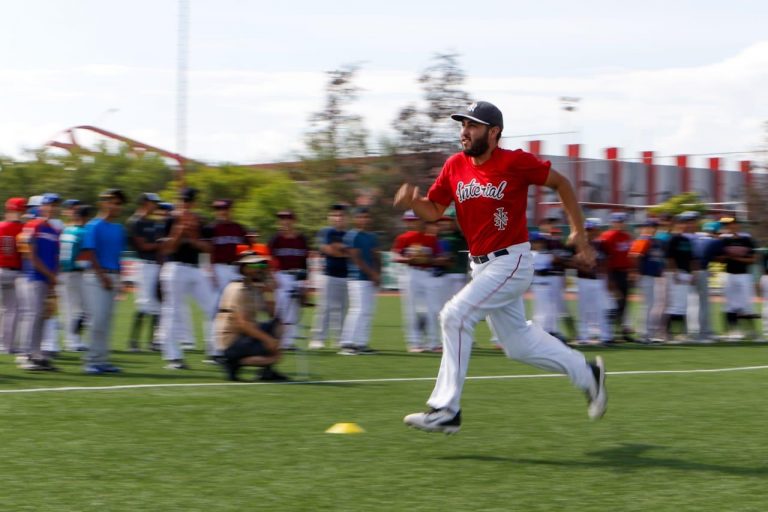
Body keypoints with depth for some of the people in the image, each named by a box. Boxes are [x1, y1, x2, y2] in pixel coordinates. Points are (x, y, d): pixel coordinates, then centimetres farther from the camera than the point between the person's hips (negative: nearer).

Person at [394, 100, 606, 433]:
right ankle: (586, 373, 36)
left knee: (455, 316, -20)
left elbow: (560, 183, -1)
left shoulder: (515, 162, -13)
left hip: (511, 262, -7)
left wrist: (578, 232, -2)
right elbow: (434, 210, 9)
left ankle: (445, 410, -15)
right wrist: (412, 201, -14)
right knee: (517, 343, 15)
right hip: (481, 266, 8)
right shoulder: (455, 166, 4)